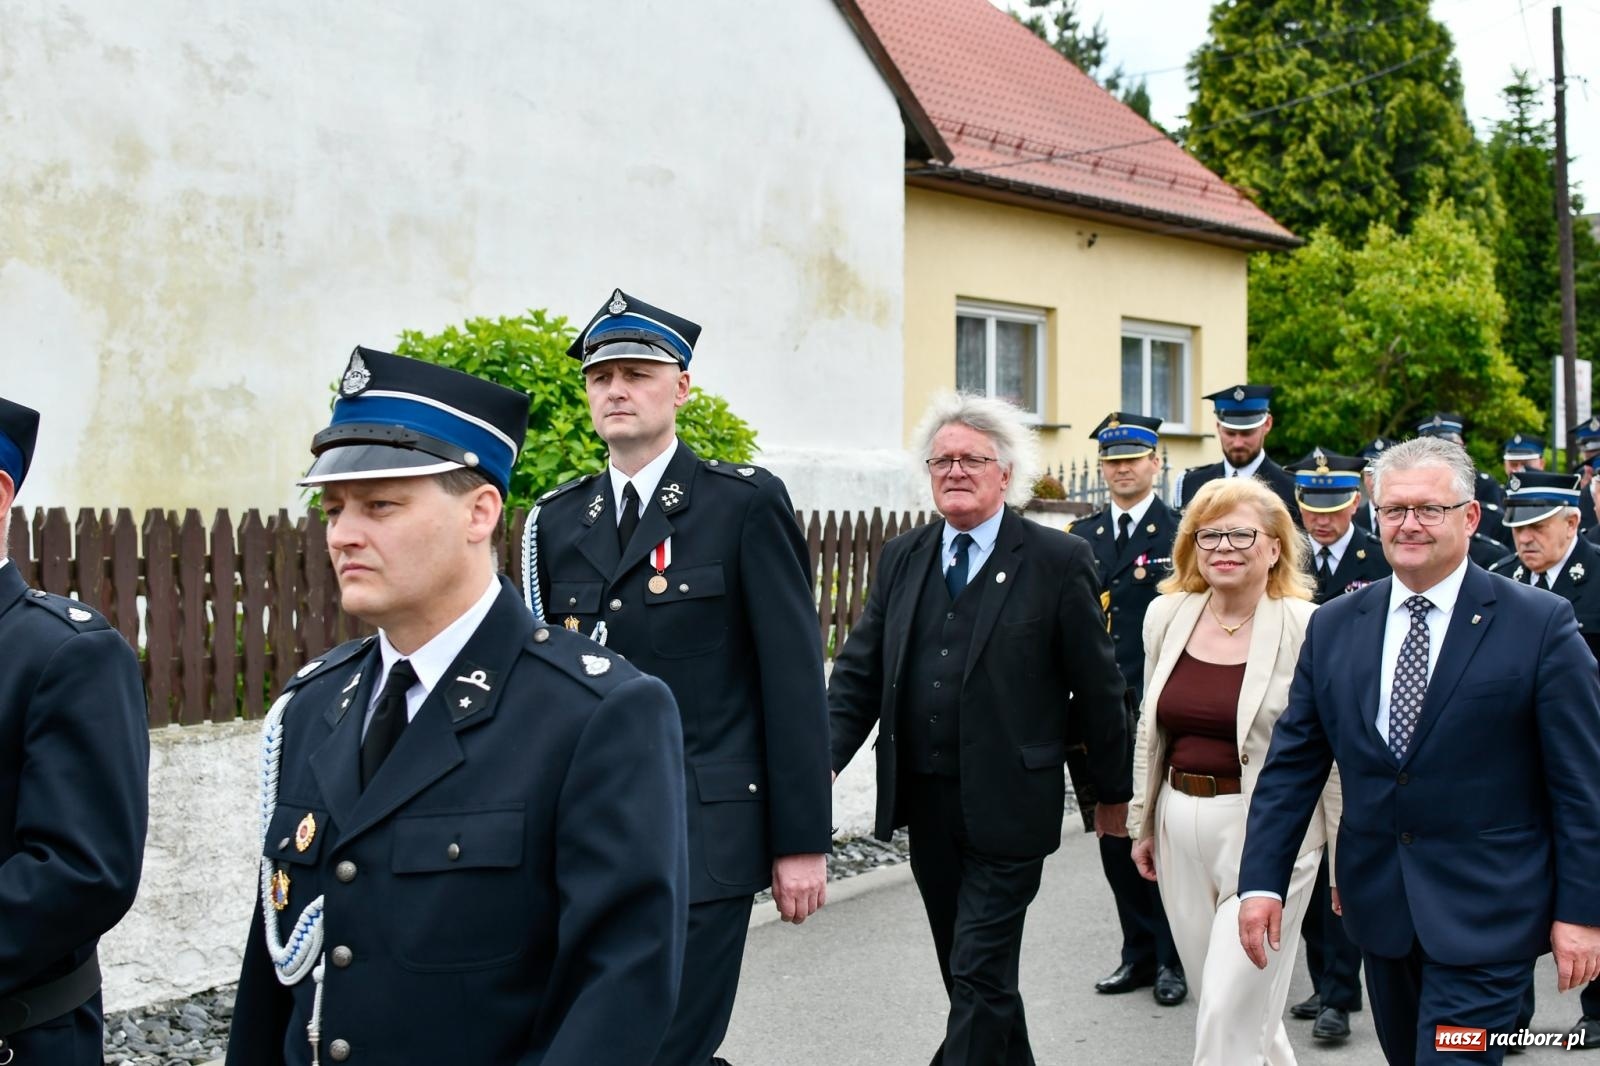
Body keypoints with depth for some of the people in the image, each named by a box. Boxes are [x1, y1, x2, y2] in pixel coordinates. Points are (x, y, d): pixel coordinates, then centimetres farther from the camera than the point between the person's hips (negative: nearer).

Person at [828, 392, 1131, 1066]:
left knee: (980, 976, -4)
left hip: (1007, 804, -5)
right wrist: (824, 758, -9)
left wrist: (1110, 790, 2)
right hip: (923, 801, 5)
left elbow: (1097, 685, -1)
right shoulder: (901, 559, 8)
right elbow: (859, 671, 5)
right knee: (968, 969, 17)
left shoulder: (1057, 561, -5)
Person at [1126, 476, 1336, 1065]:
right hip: (1181, 825, 6)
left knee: (1230, 1012, -5)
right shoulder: (1167, 615, 5)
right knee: (1239, 1005, 17)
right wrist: (1143, 823, 17)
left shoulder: (1308, 630, -11)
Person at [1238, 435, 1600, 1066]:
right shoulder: (1334, 626, 4)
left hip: (1487, 913, -4)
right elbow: (1292, 762, 4)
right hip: (1379, 906, 4)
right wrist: (1262, 880, -2)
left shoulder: (1541, 625, -7)